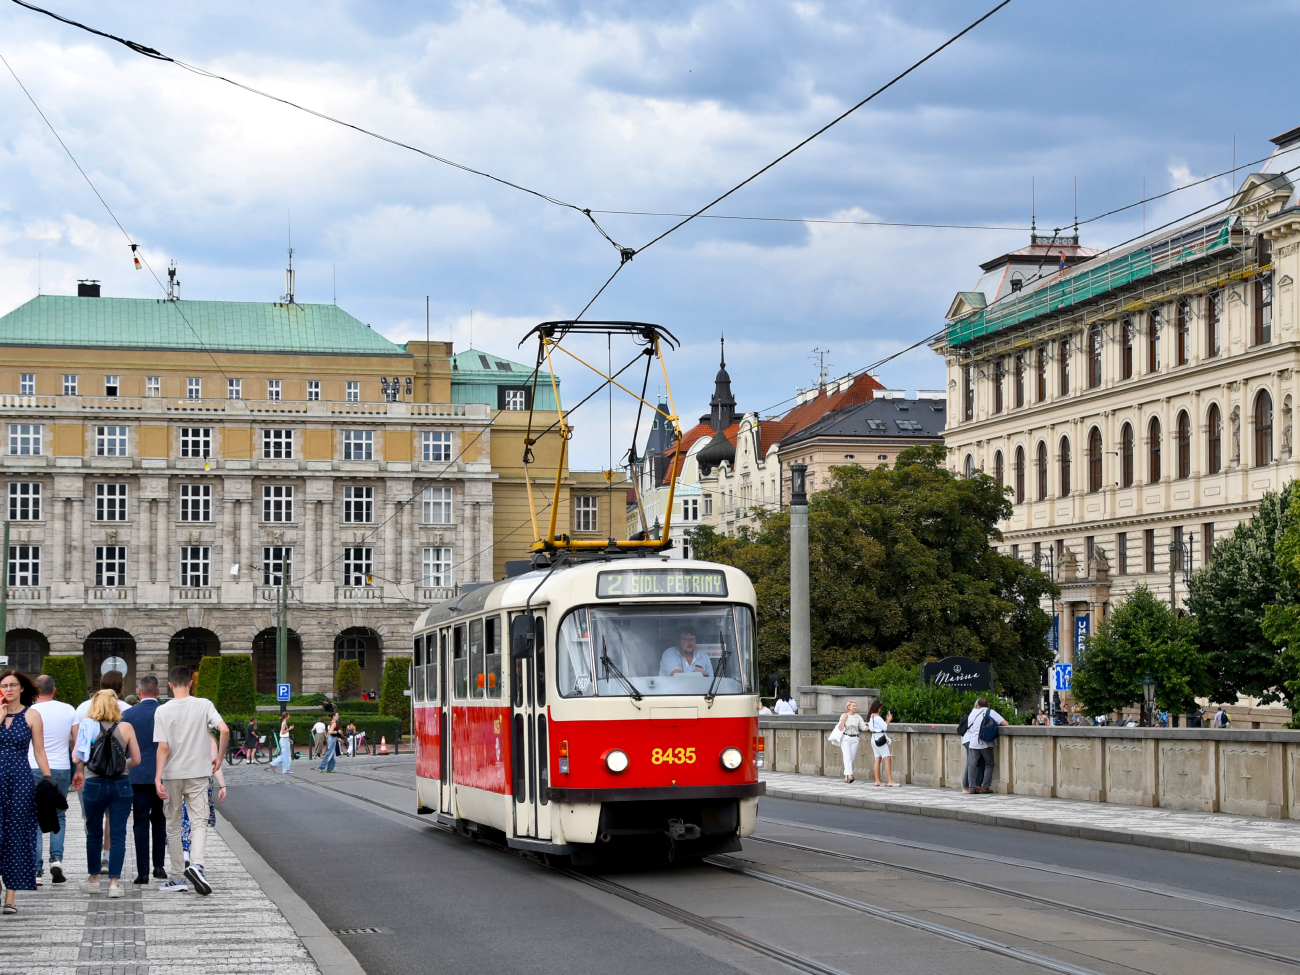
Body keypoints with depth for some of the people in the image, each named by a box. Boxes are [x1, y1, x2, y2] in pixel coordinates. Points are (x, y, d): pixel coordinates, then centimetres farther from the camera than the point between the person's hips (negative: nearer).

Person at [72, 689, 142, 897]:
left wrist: (79, 771, 13)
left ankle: (93, 879, 26)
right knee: (118, 835, 2)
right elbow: (136, 759, -1)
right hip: (121, 784, 0)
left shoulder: (87, 726, -5)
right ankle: (114, 882, -3)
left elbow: (77, 755, -7)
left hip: (94, 784, 0)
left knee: (94, 833, 16)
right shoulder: (126, 728, -4)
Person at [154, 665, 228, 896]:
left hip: (172, 775, 0)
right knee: (199, 822, 1)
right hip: (198, 773, 0)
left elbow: (163, 748, -11)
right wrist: (219, 758, 0)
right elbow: (224, 730, -14)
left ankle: (178, 877, 13)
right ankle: (196, 864, -24)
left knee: (173, 826, 11)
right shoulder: (204, 705, -3)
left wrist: (158, 778, -10)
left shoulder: (163, 711, -5)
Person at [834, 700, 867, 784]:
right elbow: (840, 728, -4)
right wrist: (843, 719, -13)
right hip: (845, 739, -3)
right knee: (847, 757, -17)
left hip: (855, 739, 3)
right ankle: (849, 775, -30)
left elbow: (864, 728, -2)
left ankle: (846, 776, 14)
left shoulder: (858, 717, 6)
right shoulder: (843, 716, 1)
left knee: (851, 759, 3)